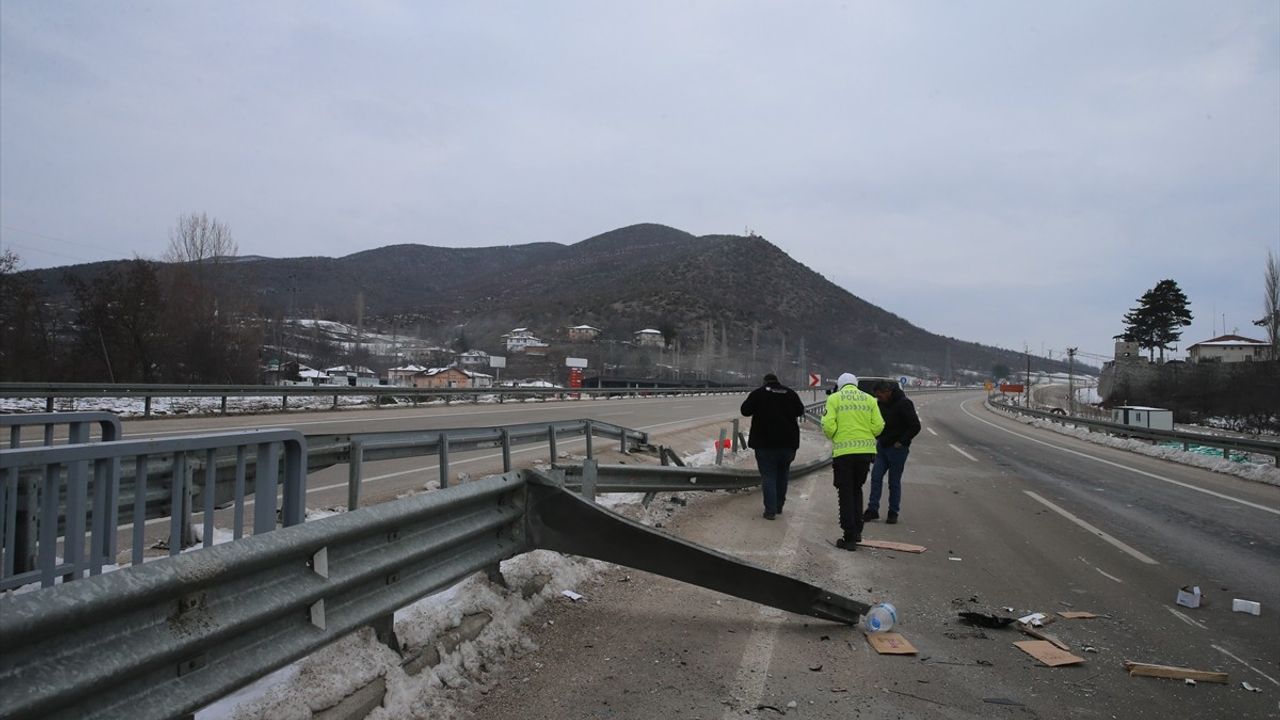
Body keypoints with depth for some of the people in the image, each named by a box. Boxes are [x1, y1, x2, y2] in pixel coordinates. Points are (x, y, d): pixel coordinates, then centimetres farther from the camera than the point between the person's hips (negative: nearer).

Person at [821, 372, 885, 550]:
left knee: (846, 494, 5)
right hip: (866, 450, 3)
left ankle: (850, 537, 2)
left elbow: (829, 427, -10)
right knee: (857, 490, 21)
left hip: (843, 451, -3)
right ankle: (857, 531, 25)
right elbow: (878, 427, 1)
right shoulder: (869, 399, 7)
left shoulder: (834, 399, -1)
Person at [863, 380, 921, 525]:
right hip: (882, 446, 6)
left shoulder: (904, 404, -16)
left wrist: (901, 442, -17)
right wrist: (878, 438, 8)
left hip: (897, 449, -6)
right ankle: (872, 510, 7)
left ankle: (893, 513, 14)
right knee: (876, 477, 2)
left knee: (894, 482, 2)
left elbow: (915, 426, -17)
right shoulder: (881, 404, 5)